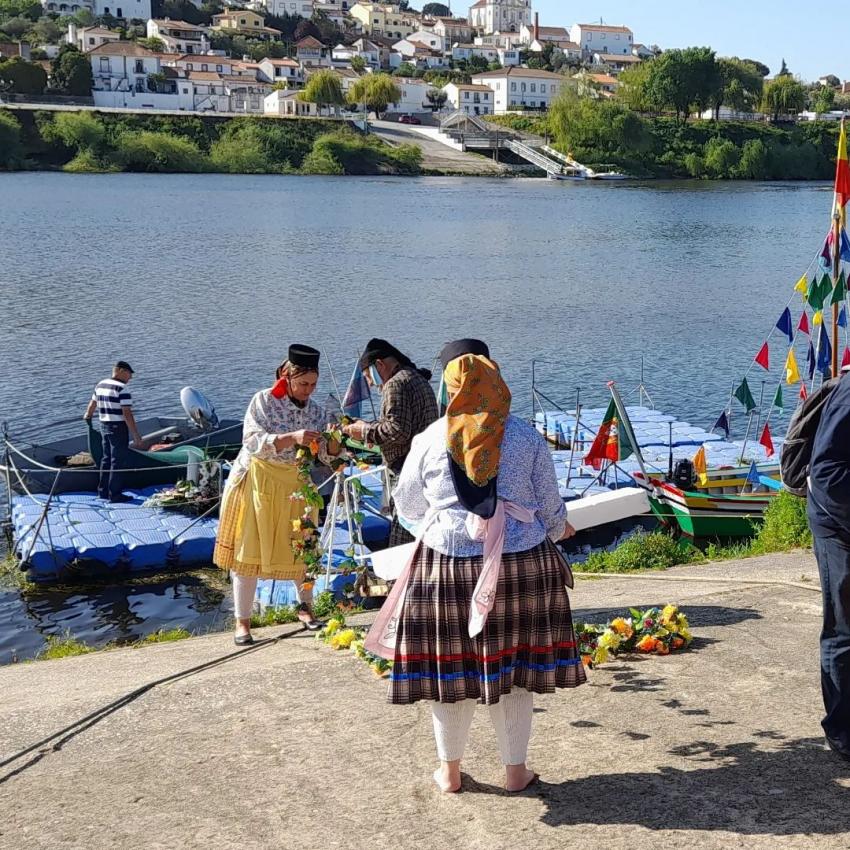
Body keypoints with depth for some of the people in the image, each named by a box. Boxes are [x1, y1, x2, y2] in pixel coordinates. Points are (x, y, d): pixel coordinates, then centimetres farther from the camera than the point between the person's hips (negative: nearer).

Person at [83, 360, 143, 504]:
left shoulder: (100, 385, 8)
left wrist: (87, 416, 44)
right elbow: (127, 414, -22)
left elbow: (92, 404, 23)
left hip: (104, 426, 8)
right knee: (118, 461, -1)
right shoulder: (122, 388, -17)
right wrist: (136, 435, -20)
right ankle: (115, 494, 2)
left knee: (106, 459, 18)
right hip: (118, 428, -8)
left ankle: (103, 491, 24)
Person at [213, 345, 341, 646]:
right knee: (248, 551, -1)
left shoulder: (316, 412, 0)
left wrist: (334, 442, -26)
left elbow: (327, 457, -4)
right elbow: (254, 443, -24)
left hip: (294, 486, 4)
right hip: (256, 483, -4)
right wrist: (292, 438, -36)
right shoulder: (264, 401, -12)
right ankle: (242, 621, 7)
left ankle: (306, 607, 31)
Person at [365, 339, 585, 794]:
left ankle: (449, 770, 24)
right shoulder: (527, 438, -4)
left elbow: (406, 506, 7)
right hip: (520, 564, 1)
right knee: (512, 667, 12)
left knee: (450, 665, 11)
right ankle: (515, 769, 22)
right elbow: (550, 504, 3)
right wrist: (558, 529, 26)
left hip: (447, 564, 0)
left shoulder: (429, 440, -5)